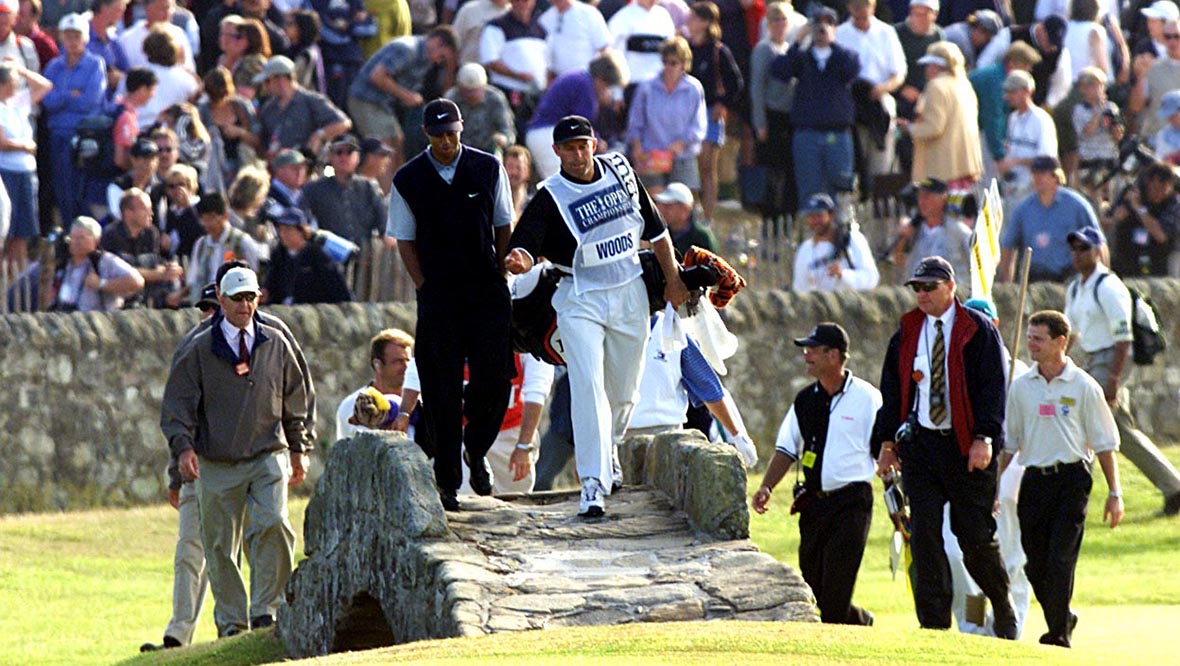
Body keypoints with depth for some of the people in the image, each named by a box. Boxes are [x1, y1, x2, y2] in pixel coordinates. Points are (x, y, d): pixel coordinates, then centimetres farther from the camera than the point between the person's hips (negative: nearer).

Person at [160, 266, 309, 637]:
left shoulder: (275, 345, 10)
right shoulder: (200, 350, 2)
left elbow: (293, 400, 19)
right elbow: (178, 403, 2)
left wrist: (298, 450, 19)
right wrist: (184, 447, -13)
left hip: (269, 456, 1)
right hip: (217, 464, -1)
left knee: (272, 524, -19)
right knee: (221, 545, 0)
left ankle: (265, 612, -12)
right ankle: (231, 624, 10)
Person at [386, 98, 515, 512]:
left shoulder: (488, 169, 5)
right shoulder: (408, 180, 1)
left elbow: (504, 227, 11)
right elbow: (405, 241, 5)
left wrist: (498, 280, 1)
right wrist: (426, 290, -4)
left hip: (487, 293, 1)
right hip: (437, 297, -1)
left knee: (493, 379, -7)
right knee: (443, 392, -2)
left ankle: (476, 450, 20)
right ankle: (447, 481, 5)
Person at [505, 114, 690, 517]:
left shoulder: (620, 170, 1)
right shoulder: (549, 197, -12)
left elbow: (655, 228, 11)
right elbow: (526, 246, -25)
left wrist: (673, 279, 11)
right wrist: (519, 259, -49)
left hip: (630, 296, 4)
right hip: (580, 301, -4)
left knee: (623, 390, 14)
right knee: (588, 388, -17)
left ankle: (609, 453, 41)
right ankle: (593, 484, -19)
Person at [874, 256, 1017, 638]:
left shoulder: (979, 331, -2)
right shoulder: (907, 334, 11)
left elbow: (993, 388, -7)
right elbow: (892, 389, 14)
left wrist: (984, 438, -17)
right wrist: (887, 442, 6)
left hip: (967, 448, -4)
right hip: (919, 445, 4)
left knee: (975, 535, 0)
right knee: (924, 535, -3)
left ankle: (1004, 610, 23)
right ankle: (934, 624, -1)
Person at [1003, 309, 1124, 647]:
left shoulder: (1083, 387, -1)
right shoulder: (1021, 387, 8)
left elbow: (1105, 443, 2)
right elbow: (1008, 442, 16)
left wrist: (1114, 493, -1)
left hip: (1071, 480, -4)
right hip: (1034, 479, 4)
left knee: (1060, 560, -11)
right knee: (1037, 564, 5)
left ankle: (1059, 633, -6)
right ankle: (1063, 618, 26)